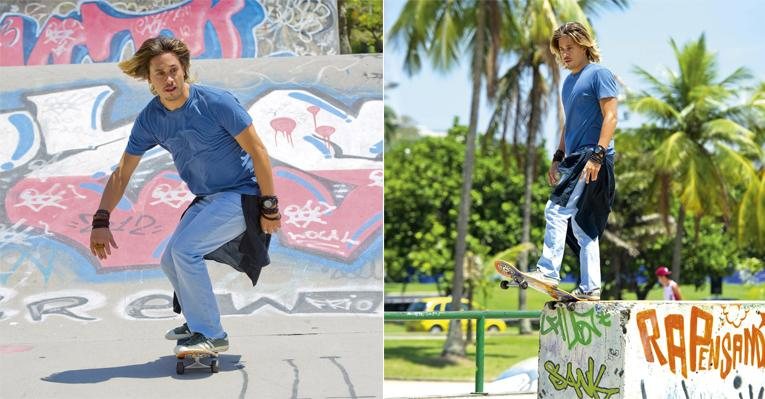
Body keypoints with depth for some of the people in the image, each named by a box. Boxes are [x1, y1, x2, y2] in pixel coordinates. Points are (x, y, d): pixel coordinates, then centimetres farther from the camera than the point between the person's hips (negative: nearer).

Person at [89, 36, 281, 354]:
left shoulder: (216, 103, -21)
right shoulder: (150, 119, -3)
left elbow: (257, 151, -17)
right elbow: (122, 174, 3)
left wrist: (270, 207, -18)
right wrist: (101, 222, -7)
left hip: (243, 194, -8)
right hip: (207, 199, 8)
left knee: (184, 249, -21)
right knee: (171, 261, 13)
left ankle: (211, 335, -11)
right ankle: (198, 323, 37)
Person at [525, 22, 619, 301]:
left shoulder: (599, 74, -5)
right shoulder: (569, 82, 21)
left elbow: (610, 116, -12)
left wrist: (597, 155, -20)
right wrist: (558, 158, 20)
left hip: (593, 158, -9)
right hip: (574, 160, 9)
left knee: (557, 210, -19)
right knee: (581, 226, 8)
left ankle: (548, 271, -23)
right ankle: (590, 288, 9)